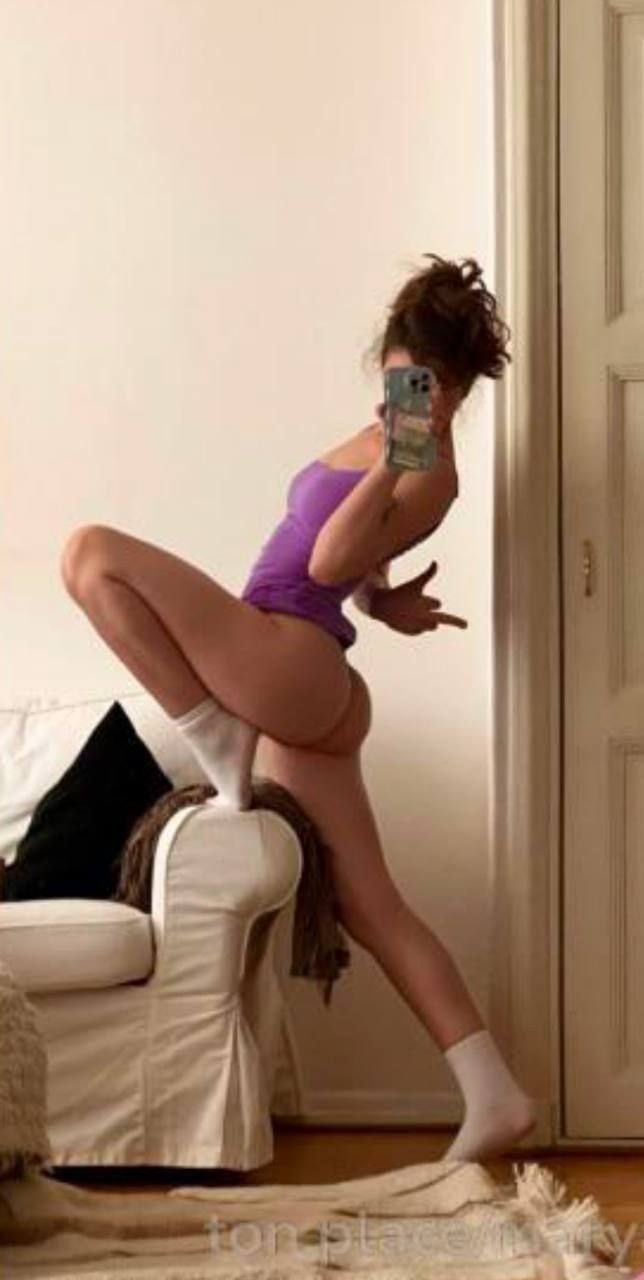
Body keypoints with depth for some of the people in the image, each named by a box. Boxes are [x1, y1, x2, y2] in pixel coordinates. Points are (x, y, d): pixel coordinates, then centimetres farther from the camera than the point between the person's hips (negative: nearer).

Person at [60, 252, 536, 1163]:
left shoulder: (429, 470, -7)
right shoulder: (388, 439, 22)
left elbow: (329, 562, -18)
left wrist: (394, 462, -23)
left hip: (290, 663, -10)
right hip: (302, 692, 10)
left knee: (93, 553, -12)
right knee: (370, 905, 7)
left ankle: (220, 745, -10)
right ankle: (494, 1096, 6)